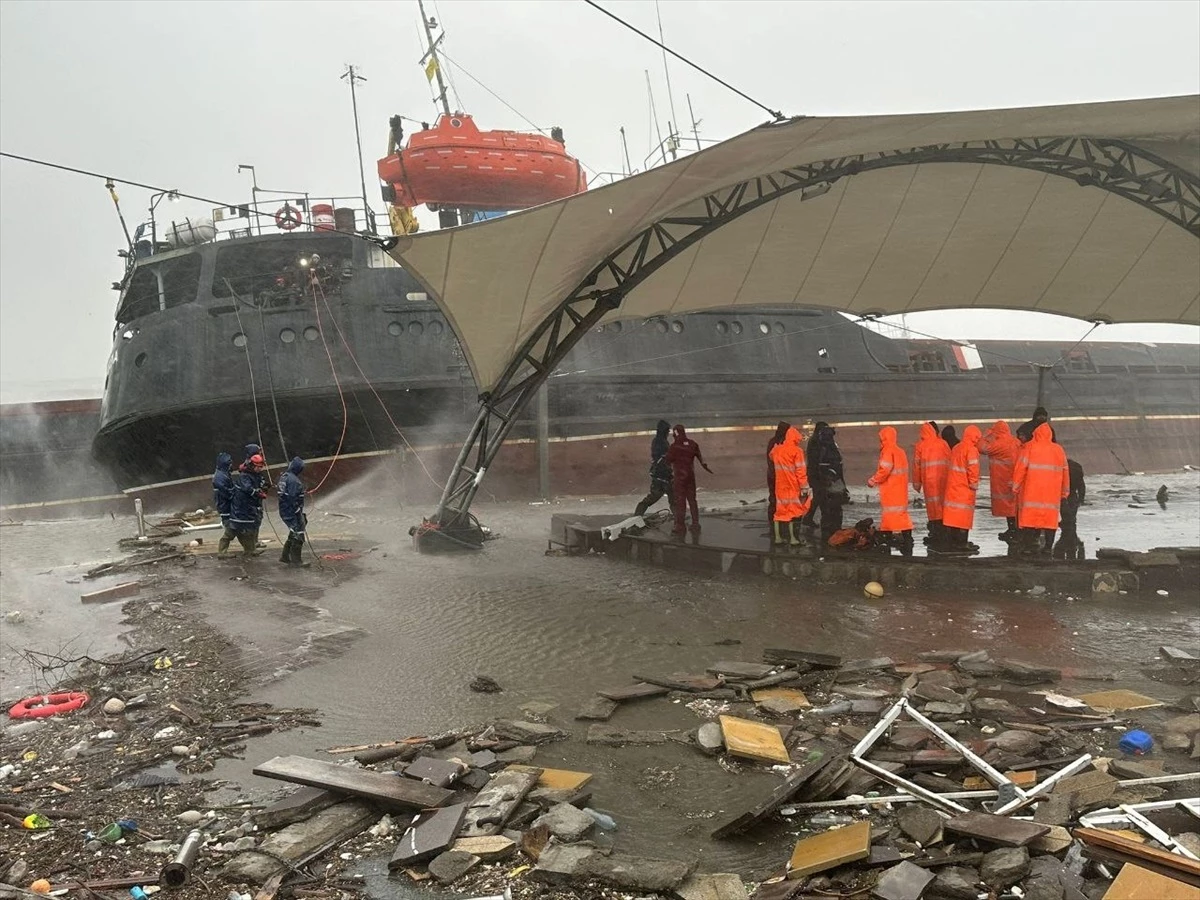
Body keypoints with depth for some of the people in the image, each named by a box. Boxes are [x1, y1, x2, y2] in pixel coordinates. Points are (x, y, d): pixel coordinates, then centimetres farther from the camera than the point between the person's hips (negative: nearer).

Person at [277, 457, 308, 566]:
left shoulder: (284, 476, 10)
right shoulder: (293, 480, -21)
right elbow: (293, 498, -24)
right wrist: (299, 514, -20)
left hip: (285, 510, 10)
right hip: (292, 512, -10)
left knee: (293, 534, 21)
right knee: (298, 535, -1)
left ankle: (285, 556, 28)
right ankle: (295, 560, 5)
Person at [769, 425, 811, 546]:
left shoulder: (776, 449, 5)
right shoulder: (797, 451, -12)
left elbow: (771, 457, 27)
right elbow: (801, 471, -15)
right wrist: (804, 488, -12)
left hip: (780, 487, 5)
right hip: (793, 487, -5)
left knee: (780, 510, 13)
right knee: (794, 511, 1)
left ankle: (777, 537, 17)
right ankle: (793, 538, 0)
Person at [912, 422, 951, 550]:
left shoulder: (920, 446, -1)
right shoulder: (943, 443, 3)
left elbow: (916, 465, 2)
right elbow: (950, 462, 4)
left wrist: (916, 483, 10)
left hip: (929, 480, -2)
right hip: (943, 479, 2)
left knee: (933, 506, 2)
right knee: (943, 504, 9)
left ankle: (937, 534, 0)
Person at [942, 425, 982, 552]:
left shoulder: (956, 449, 13)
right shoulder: (971, 449, -12)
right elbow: (973, 468, -19)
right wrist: (974, 483, -5)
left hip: (952, 486, 8)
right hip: (965, 488, -8)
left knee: (953, 514, 10)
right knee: (964, 515, -3)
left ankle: (951, 542, 15)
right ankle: (962, 544, -3)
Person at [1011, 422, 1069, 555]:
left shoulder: (1029, 447, -4)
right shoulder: (1058, 450, 8)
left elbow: (1020, 468, -5)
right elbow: (1065, 472, 13)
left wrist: (1015, 487, 4)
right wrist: (1065, 492, 21)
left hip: (1031, 491, -3)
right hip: (1052, 492, 3)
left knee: (1030, 516, 1)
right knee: (1050, 518, 5)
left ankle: (1029, 545, -2)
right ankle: (1048, 546, 2)